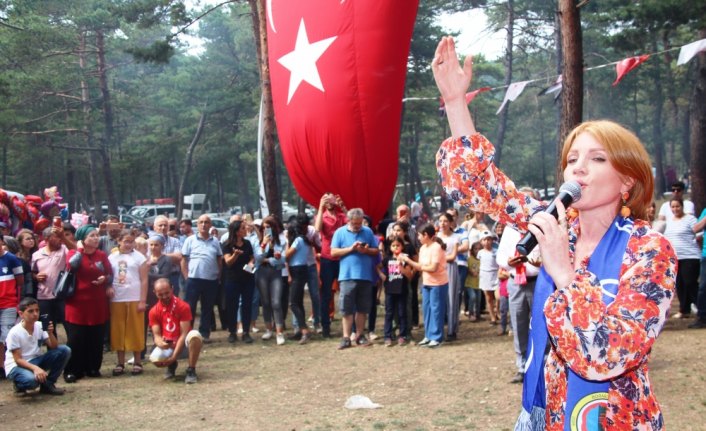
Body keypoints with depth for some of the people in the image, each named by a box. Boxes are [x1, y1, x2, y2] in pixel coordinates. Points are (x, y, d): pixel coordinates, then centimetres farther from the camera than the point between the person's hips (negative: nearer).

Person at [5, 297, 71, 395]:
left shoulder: (40, 326, -5)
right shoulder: (14, 333, -19)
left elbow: (54, 347, -6)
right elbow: (18, 360, -19)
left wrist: (50, 333, -24)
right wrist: (35, 368, -35)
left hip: (36, 361, 6)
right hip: (17, 366, -6)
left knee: (64, 350, -13)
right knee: (32, 379, -40)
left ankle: (47, 384, -1)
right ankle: (19, 384, 0)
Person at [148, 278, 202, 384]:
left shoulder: (183, 307, -14)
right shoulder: (154, 312, -3)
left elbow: (184, 334, -18)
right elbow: (156, 335, -6)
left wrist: (174, 356, -24)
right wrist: (160, 342, -33)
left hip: (183, 344, -3)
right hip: (167, 346, 3)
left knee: (194, 335, -38)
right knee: (155, 358, -32)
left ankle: (191, 371, -21)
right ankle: (171, 365, 8)